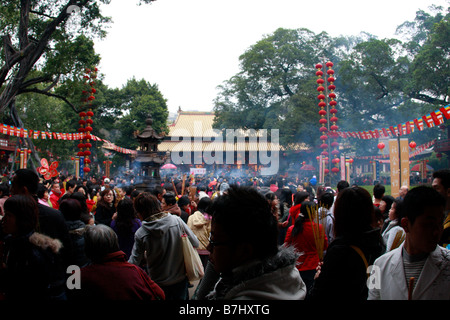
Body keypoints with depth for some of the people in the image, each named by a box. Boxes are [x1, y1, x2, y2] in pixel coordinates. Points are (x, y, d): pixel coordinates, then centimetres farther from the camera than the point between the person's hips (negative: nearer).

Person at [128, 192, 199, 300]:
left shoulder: (140, 234, -19)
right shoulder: (176, 220, -16)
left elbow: (134, 262, -11)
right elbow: (195, 243, -9)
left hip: (159, 282, -1)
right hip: (180, 279, 1)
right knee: (181, 297, 23)